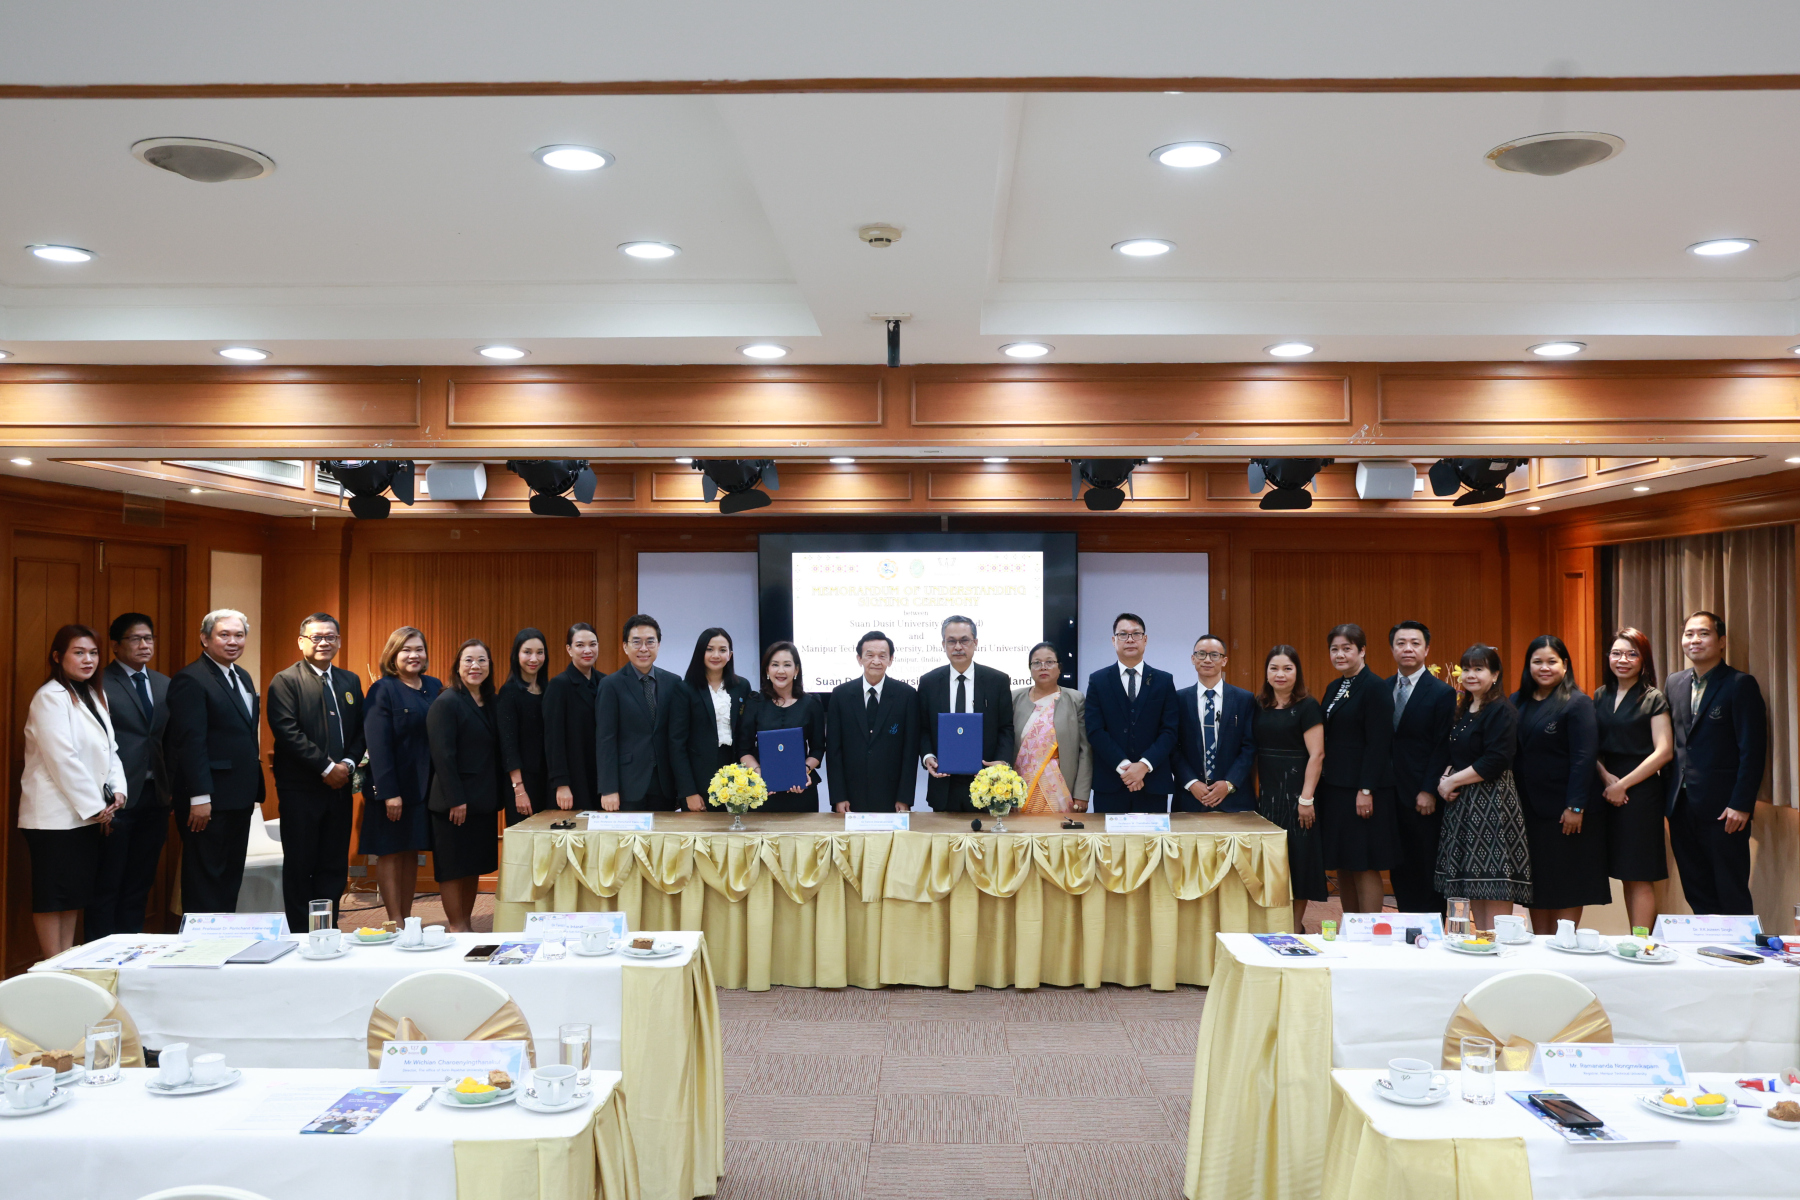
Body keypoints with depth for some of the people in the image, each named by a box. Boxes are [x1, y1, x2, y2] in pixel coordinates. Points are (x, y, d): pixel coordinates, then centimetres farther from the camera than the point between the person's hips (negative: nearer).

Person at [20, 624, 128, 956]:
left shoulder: (94, 695, 15)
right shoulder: (50, 697, -11)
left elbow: (109, 748, 16)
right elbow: (62, 759, -17)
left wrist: (118, 790, 0)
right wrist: (94, 806, -14)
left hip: (87, 814, 8)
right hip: (55, 816, -8)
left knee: (75, 892, 12)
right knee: (52, 895, -2)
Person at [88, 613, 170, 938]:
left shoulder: (164, 685, 13)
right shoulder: (100, 684, -6)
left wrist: (170, 788, 9)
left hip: (154, 797, 6)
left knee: (139, 884, 13)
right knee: (106, 885, 2)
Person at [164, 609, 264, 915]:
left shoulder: (242, 677, 15)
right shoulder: (190, 680, -13)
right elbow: (190, 743, -18)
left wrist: (254, 789, 13)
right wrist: (199, 797, -22)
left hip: (240, 797, 9)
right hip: (209, 801, -9)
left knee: (231, 877, 14)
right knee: (205, 878, 0)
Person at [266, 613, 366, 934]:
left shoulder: (350, 681, 14)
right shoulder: (285, 681, -4)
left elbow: (361, 729, 12)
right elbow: (287, 731, -14)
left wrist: (349, 763, -6)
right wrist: (326, 766, -15)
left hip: (340, 786, 5)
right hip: (300, 787, -5)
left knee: (335, 865, 7)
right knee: (300, 865, 3)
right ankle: (301, 933, 11)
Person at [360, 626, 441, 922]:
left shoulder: (434, 687, 8)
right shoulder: (382, 690, -7)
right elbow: (377, 744, -13)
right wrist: (389, 792, -18)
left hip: (424, 784, 5)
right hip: (393, 786, -5)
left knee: (411, 853, 11)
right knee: (390, 853, 3)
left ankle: (407, 919, 19)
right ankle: (395, 922, 7)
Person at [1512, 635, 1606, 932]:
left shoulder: (1577, 703, -7)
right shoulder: (1517, 703, 10)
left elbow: (1584, 758, -13)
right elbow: (1508, 754, 10)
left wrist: (1575, 807, -19)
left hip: (1564, 812, -6)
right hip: (1527, 809, 6)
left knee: (1567, 885, 2)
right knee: (1536, 885, 10)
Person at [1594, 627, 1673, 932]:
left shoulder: (1654, 699, -2)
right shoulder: (1601, 697, 12)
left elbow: (1664, 752, -9)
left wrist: (1623, 784, -11)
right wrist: (1605, 777, -7)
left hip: (1640, 791, -5)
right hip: (1606, 790, 5)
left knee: (1639, 877, -4)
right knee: (1625, 875, 6)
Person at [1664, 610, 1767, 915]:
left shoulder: (1740, 684, -6)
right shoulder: (1674, 683, 13)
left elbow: (1753, 749, -10)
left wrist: (1741, 804, -15)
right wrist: (1669, 794, 7)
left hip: (1723, 807, -6)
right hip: (1682, 806, 6)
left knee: (1732, 895, 1)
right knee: (1696, 893, 10)